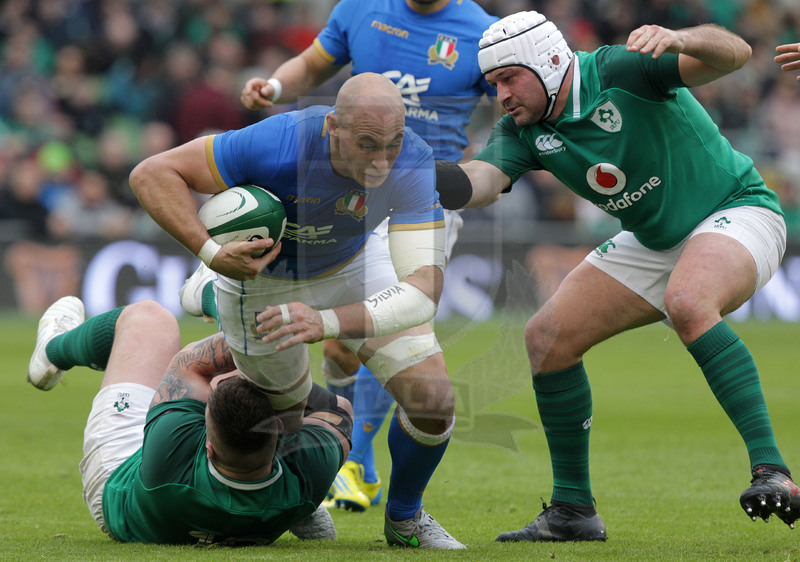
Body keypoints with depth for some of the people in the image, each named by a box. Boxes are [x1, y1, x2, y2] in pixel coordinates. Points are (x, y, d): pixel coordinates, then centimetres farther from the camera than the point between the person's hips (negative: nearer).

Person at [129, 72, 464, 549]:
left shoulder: (414, 164, -36)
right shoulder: (279, 145, -42)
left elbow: (424, 289, -44)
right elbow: (152, 174, -34)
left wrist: (328, 322, -58)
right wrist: (211, 253, -47)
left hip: (354, 263, 2)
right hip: (262, 273, -2)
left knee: (434, 400, -7)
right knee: (287, 404, 14)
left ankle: (404, 517, 23)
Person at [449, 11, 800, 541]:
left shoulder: (620, 71, -23)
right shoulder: (525, 130, -5)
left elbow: (735, 53, -33)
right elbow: (481, 181, -23)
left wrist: (678, 39, -54)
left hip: (737, 212, -8)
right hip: (655, 242, 8)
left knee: (687, 302, -39)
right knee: (547, 337, -3)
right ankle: (573, 510, 8)